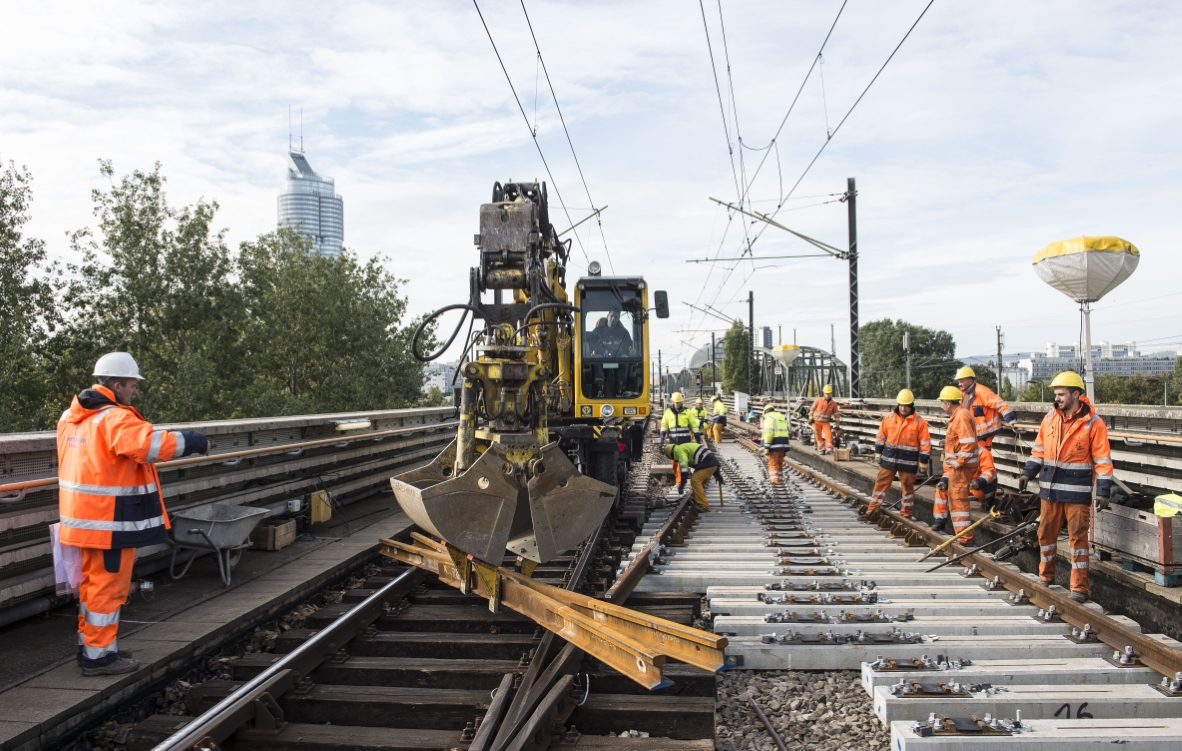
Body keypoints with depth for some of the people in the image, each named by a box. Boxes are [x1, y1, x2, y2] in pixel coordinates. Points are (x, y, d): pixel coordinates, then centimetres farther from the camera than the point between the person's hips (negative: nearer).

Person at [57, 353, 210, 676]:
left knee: (92, 583, 19)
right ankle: (98, 655, 9)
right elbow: (152, 443, -33)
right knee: (108, 586, 1)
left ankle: (89, 644, 30)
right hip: (109, 520, -10)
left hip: (83, 516, 10)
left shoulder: (71, 417, 12)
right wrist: (195, 441, -23)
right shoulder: (114, 419, -20)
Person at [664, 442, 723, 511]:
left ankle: (703, 506, -16)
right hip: (713, 462, 10)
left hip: (708, 464, -10)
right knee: (699, 482, 20)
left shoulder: (680, 450, -1)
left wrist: (682, 484, -16)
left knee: (695, 481, -14)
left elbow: (684, 467, -15)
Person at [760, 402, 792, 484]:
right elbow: (787, 431, 17)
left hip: (774, 444, -7)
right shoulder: (782, 417, 18)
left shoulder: (769, 418, -6)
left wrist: (766, 446, -18)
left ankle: (774, 479, -16)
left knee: (772, 463, -5)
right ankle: (779, 477, 22)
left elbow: (769, 433, -17)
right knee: (779, 462, 16)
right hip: (783, 443, 7)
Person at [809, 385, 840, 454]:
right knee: (818, 435, 1)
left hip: (826, 422, 0)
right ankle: (821, 449, 10)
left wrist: (837, 424, 4)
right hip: (816, 421, 0)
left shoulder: (833, 403, 1)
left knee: (829, 434, -16)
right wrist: (811, 417, -3)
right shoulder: (819, 400, -2)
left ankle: (829, 448, -14)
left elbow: (836, 414, 6)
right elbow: (812, 408, 3)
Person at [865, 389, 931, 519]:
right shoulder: (889, 418, 2)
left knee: (907, 487, 9)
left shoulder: (919, 422, -6)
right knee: (881, 483, 4)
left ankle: (906, 514, 22)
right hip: (888, 458, 2)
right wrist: (878, 453, 7)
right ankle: (872, 511, 10)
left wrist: (923, 462, -4)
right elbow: (881, 437, 10)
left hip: (908, 461, -2)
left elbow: (925, 444, -4)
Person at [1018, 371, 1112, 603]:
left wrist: (1103, 491, -12)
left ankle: (1079, 587, 7)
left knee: (1078, 537, -1)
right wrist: (1028, 472, 7)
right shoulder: (1050, 418, 6)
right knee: (1046, 532, 12)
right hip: (1050, 488, 5)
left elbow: (1103, 460, -8)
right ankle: (1045, 576, 29)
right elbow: (1039, 449, 14)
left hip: (1077, 492, -5)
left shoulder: (1093, 423, -9)